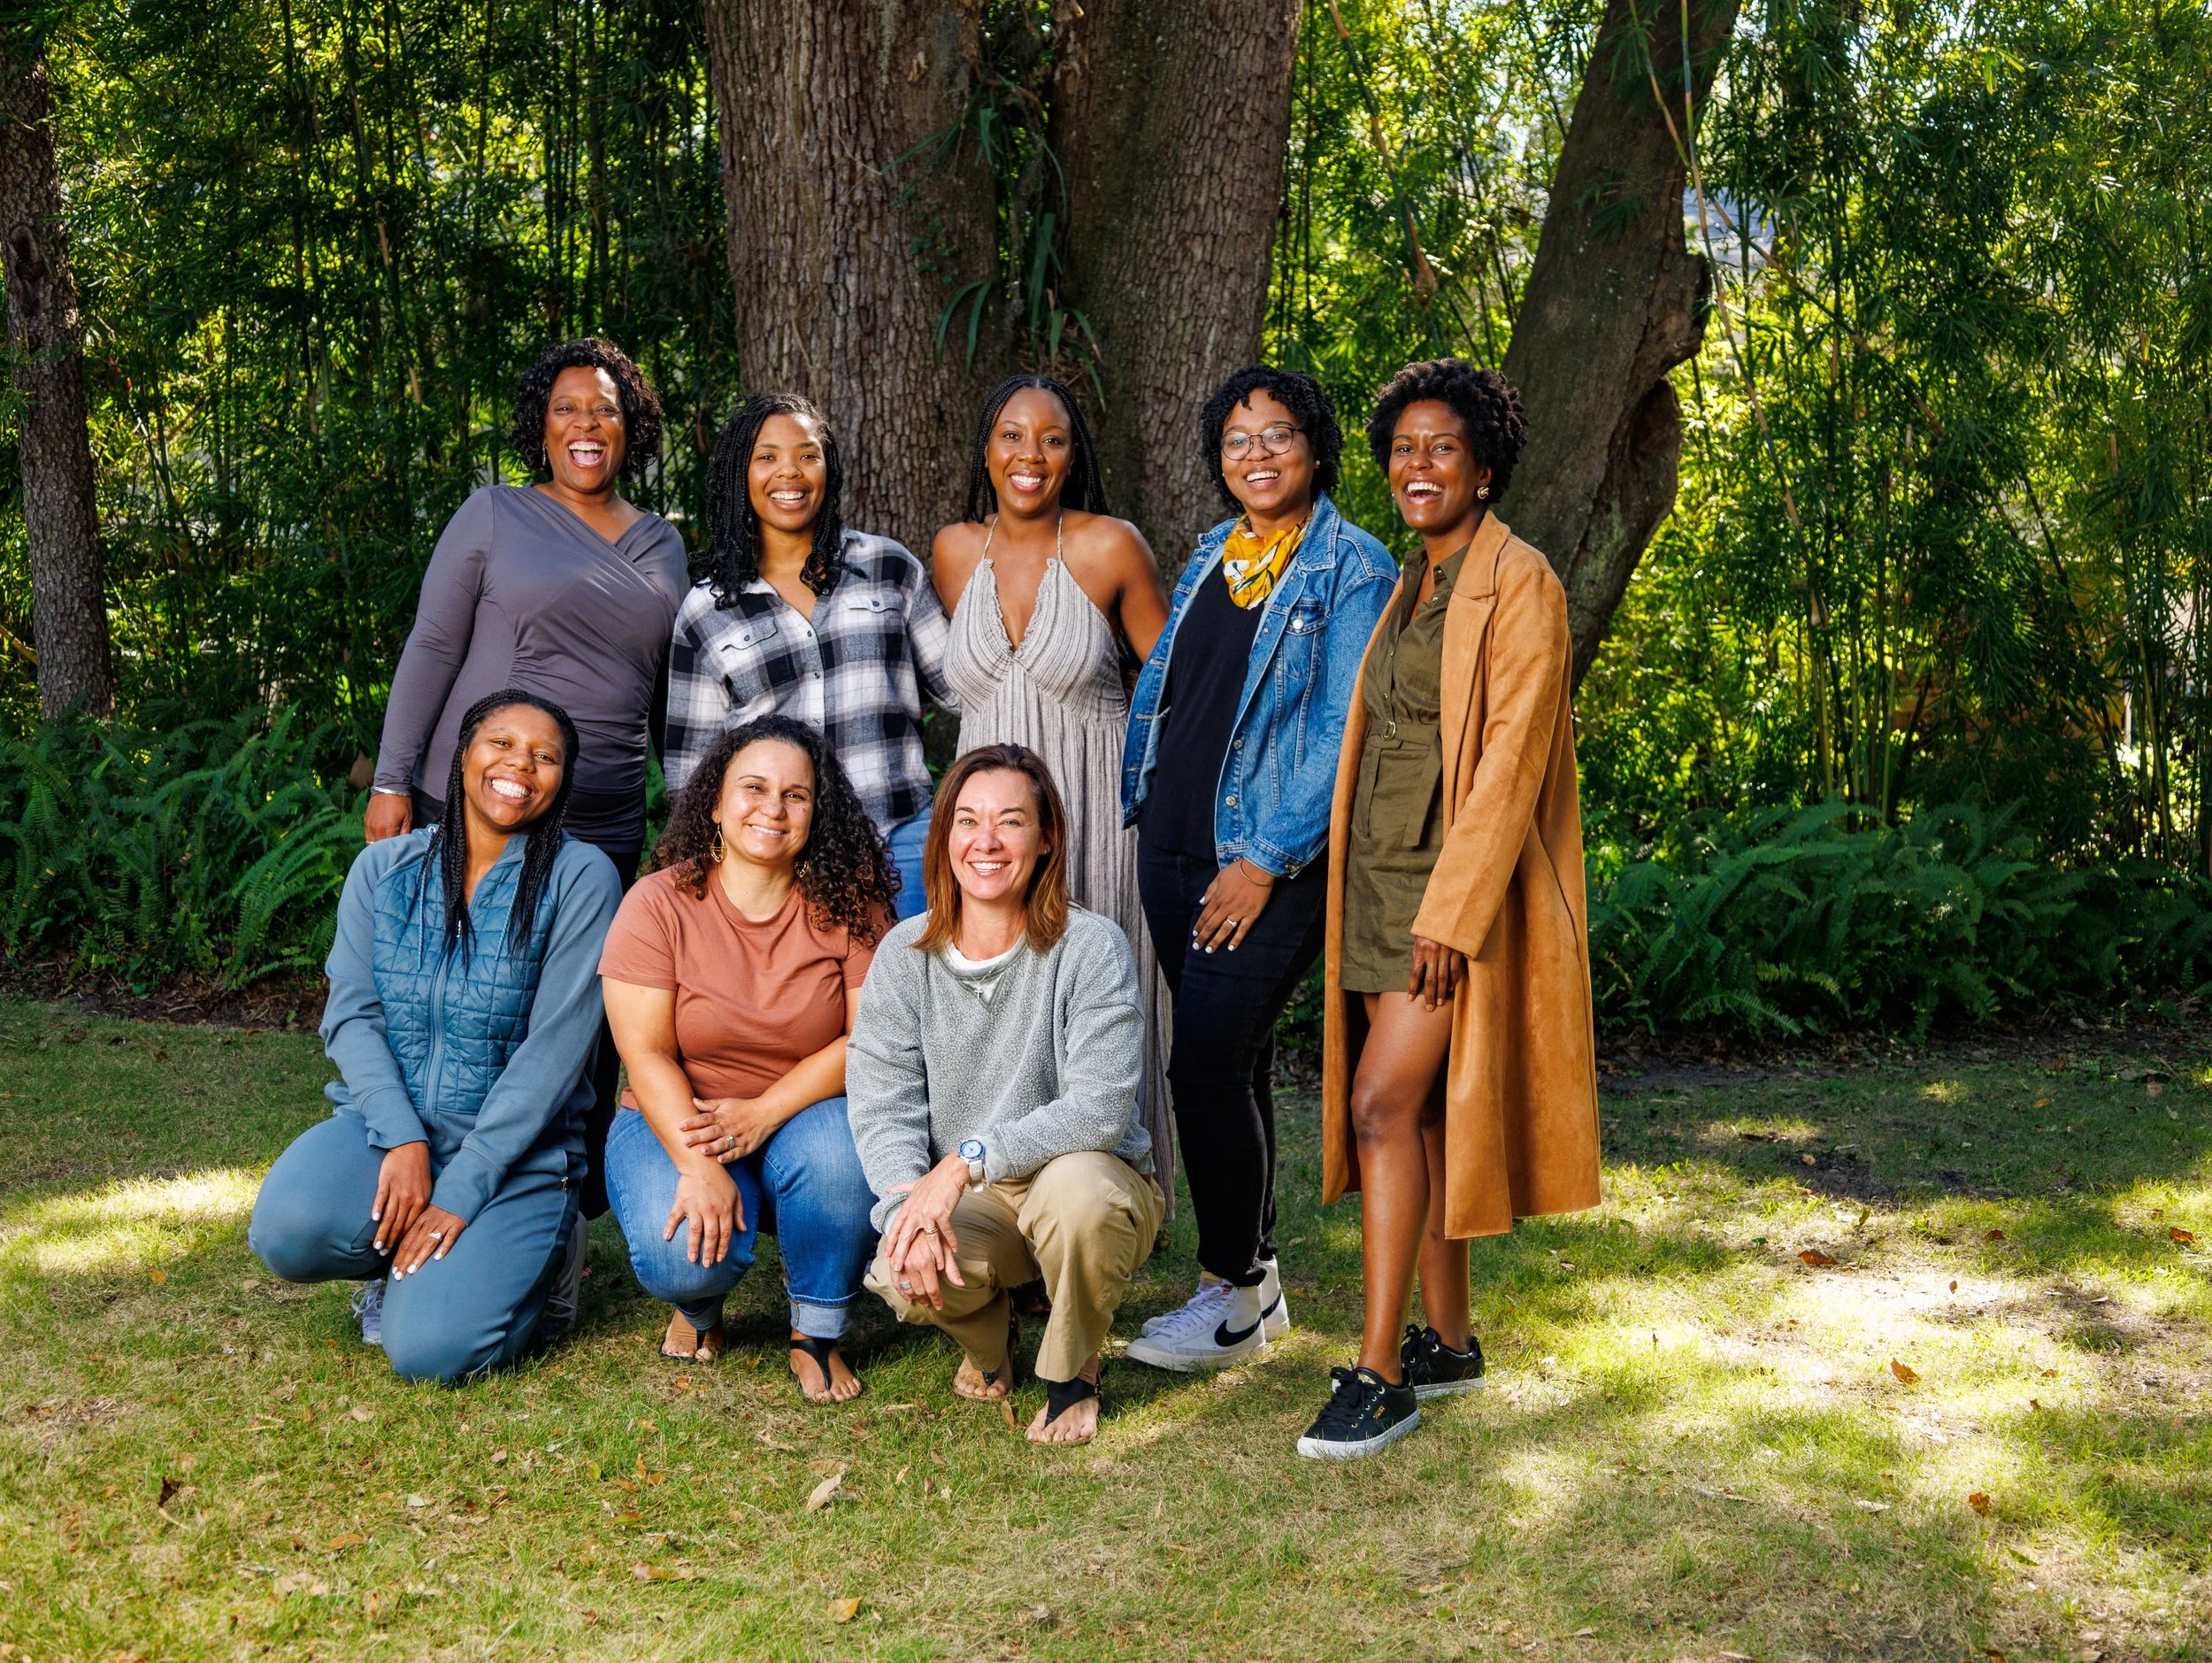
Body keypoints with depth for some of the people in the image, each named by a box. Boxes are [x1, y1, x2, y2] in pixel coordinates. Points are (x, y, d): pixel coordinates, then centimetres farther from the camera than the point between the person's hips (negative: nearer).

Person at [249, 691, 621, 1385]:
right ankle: (405, 1252, 6)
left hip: (515, 1147, -3)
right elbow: (350, 1014, -1)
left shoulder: (580, 878, -7)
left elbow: (555, 1048, -12)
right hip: (390, 1122, 3)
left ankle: (534, 1257, 10)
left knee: (428, 1347, -23)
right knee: (286, 1229, -29)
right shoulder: (385, 867, 6)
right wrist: (403, 1140, -18)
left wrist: (461, 1190, -17)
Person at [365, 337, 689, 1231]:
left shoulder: (663, 544, 15)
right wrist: (393, 781, -7)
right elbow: (431, 648, 0)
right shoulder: (495, 516, 3)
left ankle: (572, 1218, 16)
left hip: (607, 820, 4)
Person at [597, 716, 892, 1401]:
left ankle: (817, 1333, -7)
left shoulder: (848, 903, -5)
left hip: (804, 1113, 1)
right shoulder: (660, 903, -8)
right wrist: (698, 1165, -27)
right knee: (682, 1254, -30)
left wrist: (763, 1114, -23)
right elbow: (646, 1055, -13)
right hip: (675, 1121, -1)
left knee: (839, 1155, -34)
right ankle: (699, 1307, 12)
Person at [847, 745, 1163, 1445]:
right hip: (965, 1203, 2)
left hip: (1095, 1179, -2)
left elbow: (1100, 1109, -21)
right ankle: (989, 1333, 12)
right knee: (903, 1274, -29)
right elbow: (882, 1108, -6)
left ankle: (1074, 1374, -5)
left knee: (1076, 1188, -38)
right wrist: (911, 1208, -26)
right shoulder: (905, 954, -2)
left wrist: (971, 1159, -32)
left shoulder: (1091, 948, -13)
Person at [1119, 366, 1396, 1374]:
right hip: (1175, 850, 7)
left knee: (1207, 1065, -11)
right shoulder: (1210, 557, 15)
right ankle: (1257, 1278, 23)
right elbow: (1157, 687, 22)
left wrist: (1266, 858, -16)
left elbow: (1345, 733, -12)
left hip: (1272, 862, -6)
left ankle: (1233, 1298, 3)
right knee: (1232, 1064, 12)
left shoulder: (1353, 570, -5)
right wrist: (1132, 801, 13)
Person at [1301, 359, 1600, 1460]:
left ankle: (1381, 1375, -7)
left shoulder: (1518, 584, -11)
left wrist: (1452, 912, -21)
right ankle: (1450, 1340, 22)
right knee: (1418, 1109, 11)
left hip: (1460, 879, -8)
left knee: (1383, 1103, -13)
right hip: (1382, 874, 8)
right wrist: (1363, 890, 15)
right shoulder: (1411, 586, 15)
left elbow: (1511, 758, -17)